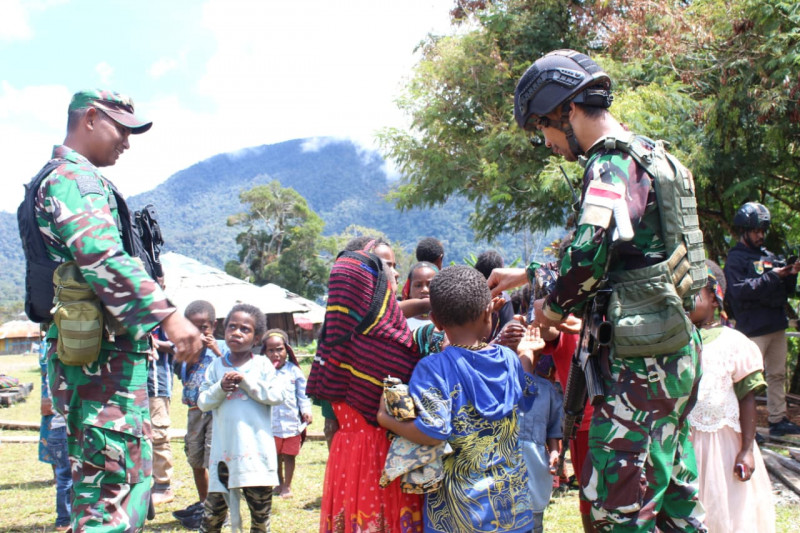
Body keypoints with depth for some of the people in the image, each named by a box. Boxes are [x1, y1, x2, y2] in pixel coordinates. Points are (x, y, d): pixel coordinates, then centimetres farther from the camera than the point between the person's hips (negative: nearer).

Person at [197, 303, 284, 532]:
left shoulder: (262, 364, 2)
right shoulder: (216, 366, 8)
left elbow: (277, 396, -9)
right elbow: (203, 402, 3)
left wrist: (246, 382, -15)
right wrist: (220, 388, -14)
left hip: (256, 450, -1)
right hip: (224, 447, 1)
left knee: (261, 509, 7)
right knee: (214, 507, 3)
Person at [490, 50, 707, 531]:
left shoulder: (612, 164, -14)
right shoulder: (649, 156, 17)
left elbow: (589, 254, -28)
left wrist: (553, 307, -9)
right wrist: (528, 275, 26)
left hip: (641, 359, -10)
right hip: (676, 349, 10)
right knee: (673, 487, 17)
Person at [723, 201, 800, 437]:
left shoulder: (769, 256, 15)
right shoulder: (735, 258, -4)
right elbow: (739, 290, -19)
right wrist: (772, 276, -18)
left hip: (776, 325, 7)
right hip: (753, 328, -7)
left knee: (778, 374, 12)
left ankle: (778, 420, 20)